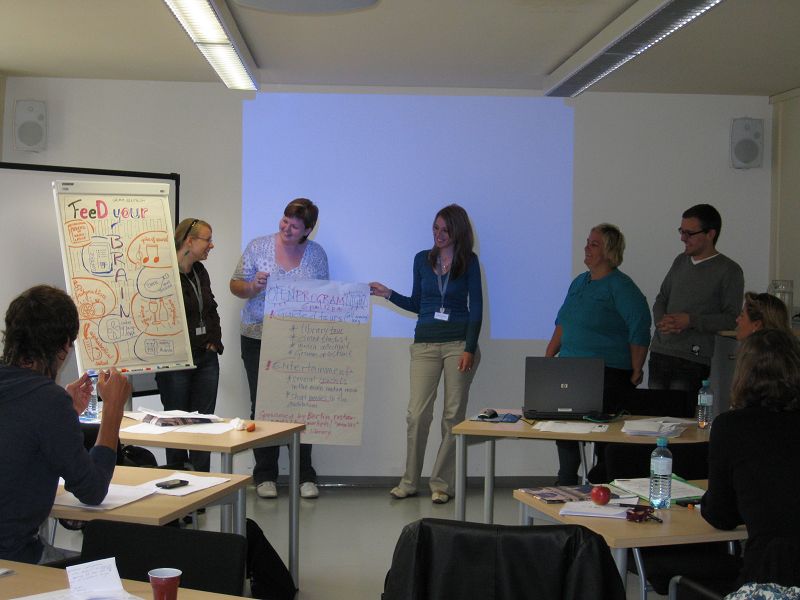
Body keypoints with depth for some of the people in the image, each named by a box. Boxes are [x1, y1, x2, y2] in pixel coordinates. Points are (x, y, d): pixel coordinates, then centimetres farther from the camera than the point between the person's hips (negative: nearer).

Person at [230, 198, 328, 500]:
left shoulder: (316, 254, 5)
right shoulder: (258, 246, 0)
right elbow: (235, 286, 3)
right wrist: (252, 287, -19)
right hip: (258, 339, -1)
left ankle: (304, 475, 10)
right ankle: (265, 475, 13)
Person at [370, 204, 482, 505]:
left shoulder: (469, 262, 3)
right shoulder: (422, 259, 10)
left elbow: (476, 308, 0)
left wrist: (470, 349, -8)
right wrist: (388, 294, 3)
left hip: (459, 343, -2)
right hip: (425, 343, 2)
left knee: (453, 415, 1)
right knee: (417, 413, -4)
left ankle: (442, 483, 10)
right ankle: (409, 482, 8)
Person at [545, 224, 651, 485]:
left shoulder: (621, 287, -9)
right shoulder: (579, 283, 15)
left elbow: (639, 331, -15)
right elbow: (562, 325, 22)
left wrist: (635, 373, -15)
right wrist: (547, 358, 16)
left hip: (609, 374, -8)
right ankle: (566, 484, 20)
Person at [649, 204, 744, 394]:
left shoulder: (729, 271, -3)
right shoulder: (680, 261, 15)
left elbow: (732, 318, -8)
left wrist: (691, 321, -16)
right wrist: (662, 321, -1)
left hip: (693, 360, -5)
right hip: (659, 353, 6)